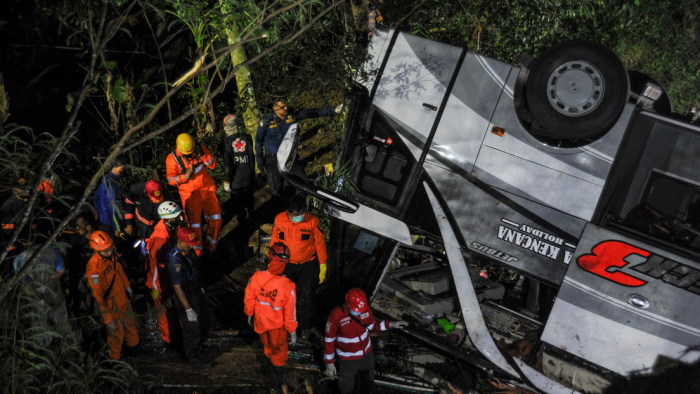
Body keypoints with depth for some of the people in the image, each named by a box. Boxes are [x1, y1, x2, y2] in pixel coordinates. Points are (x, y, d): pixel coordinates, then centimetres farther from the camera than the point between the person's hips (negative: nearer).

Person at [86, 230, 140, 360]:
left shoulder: (112, 255, -11)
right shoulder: (94, 267, -34)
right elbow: (98, 295, -29)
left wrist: (127, 286, 23)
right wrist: (108, 318, -26)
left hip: (123, 298, 8)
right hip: (111, 304, -8)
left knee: (130, 324, 28)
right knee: (116, 332, 10)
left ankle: (133, 347, 54)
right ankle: (114, 358, 36)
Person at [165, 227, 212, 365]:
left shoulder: (188, 250, -7)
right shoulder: (174, 260, -33)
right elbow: (177, 287, -28)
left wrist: (200, 288, 20)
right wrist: (188, 309, -24)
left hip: (196, 291, 9)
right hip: (185, 297, -9)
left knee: (204, 316, 27)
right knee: (191, 327, 10)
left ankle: (198, 343, 54)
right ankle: (191, 355, 34)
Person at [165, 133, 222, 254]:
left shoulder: (200, 149, -8)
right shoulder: (172, 158, -16)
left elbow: (213, 164, -5)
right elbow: (171, 180, -13)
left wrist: (203, 155, -23)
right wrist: (186, 175, -28)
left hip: (208, 190, 3)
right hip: (190, 195, -3)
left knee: (216, 219, 11)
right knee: (194, 224, 4)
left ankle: (211, 243, 34)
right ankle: (197, 250, 25)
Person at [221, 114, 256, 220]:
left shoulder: (226, 141, -16)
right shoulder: (247, 137, -5)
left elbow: (227, 163, -16)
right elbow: (252, 157, 4)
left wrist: (226, 180, -8)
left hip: (235, 179, -4)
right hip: (248, 176, 4)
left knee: (238, 202, 12)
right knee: (249, 198, 23)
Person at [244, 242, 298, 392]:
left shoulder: (256, 278, -25)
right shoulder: (287, 286, -33)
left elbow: (249, 300, -8)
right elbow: (290, 312, -22)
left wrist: (249, 314, 13)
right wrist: (293, 331, -5)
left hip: (260, 322, 3)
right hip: (278, 326, -3)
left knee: (269, 348, 31)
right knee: (279, 354, 23)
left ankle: (272, 373, 55)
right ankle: (277, 382, 42)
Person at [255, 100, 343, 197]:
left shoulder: (292, 115, -5)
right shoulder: (266, 122, -13)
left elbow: (312, 112, -2)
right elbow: (259, 141, -3)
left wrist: (333, 111, -8)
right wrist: (259, 161, -2)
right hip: (273, 160, -4)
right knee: (276, 190, 4)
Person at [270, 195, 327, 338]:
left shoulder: (312, 221, -19)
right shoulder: (279, 220, -13)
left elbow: (320, 244, -9)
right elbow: (274, 243, 0)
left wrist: (323, 268, -5)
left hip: (308, 264, -2)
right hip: (287, 265, 2)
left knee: (307, 296, -1)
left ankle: (305, 327, 21)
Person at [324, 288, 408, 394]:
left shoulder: (366, 309, -18)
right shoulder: (336, 316, -30)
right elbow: (329, 340, -18)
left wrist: (390, 324, -10)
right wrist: (329, 362, -12)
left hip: (367, 354, 4)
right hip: (348, 359, -4)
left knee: (367, 385, 26)